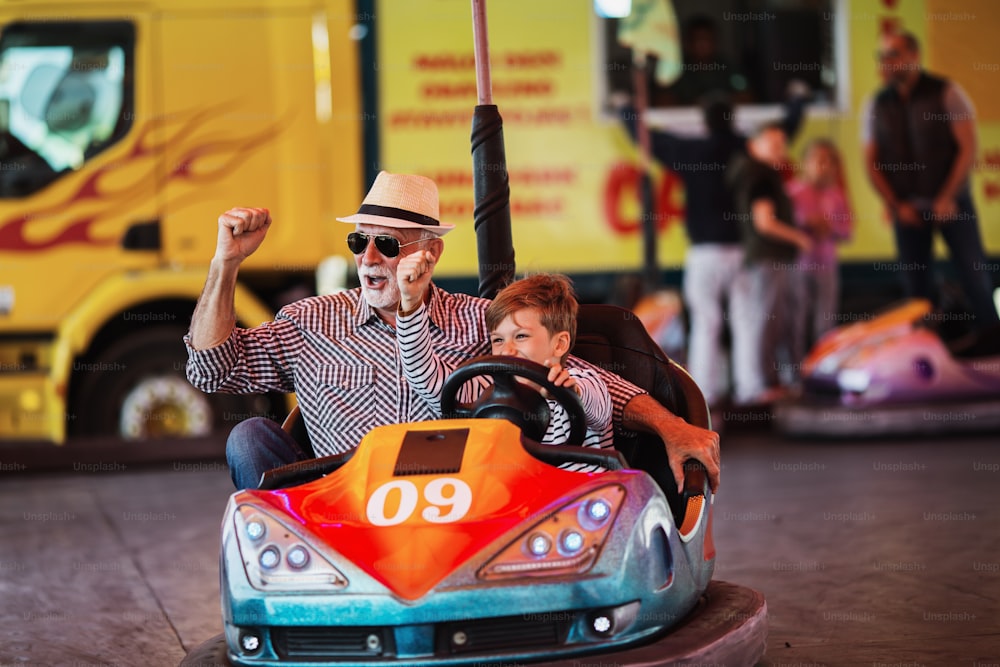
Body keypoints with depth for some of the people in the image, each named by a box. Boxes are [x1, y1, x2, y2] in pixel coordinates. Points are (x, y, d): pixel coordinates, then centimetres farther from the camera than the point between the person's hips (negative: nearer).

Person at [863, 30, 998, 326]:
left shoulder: (946, 93, -3)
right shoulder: (876, 106, 5)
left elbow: (968, 149, -6)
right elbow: (871, 163, 5)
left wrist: (948, 198, -13)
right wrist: (897, 206, -6)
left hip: (951, 204, -3)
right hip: (907, 210, 3)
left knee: (975, 278, -4)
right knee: (915, 285, 1)